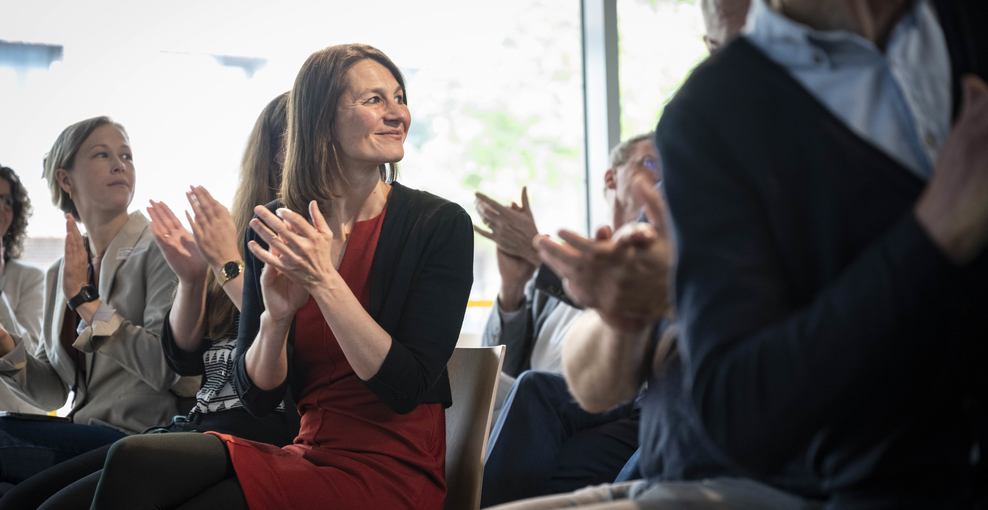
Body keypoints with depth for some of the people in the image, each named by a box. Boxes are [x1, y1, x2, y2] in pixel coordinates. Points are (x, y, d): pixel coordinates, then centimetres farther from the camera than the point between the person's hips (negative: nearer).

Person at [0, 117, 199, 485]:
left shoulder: (159, 251, -4)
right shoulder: (59, 274, 16)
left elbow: (172, 370, -16)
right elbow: (53, 392, 17)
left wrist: (87, 302, -14)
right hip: (83, 435, 6)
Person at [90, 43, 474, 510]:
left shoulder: (441, 225, -7)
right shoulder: (274, 231, 4)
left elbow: (407, 387, -15)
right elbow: (257, 397, 4)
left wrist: (325, 281, -23)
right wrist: (275, 317, -17)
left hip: (389, 472, -4)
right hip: (309, 451, 4)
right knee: (134, 459, -19)